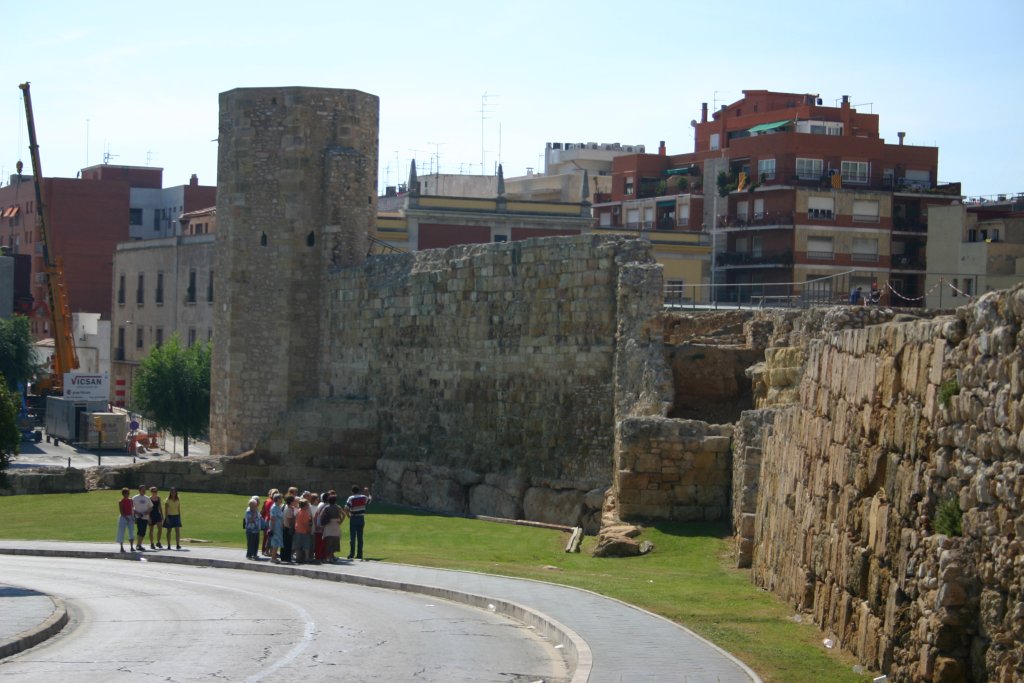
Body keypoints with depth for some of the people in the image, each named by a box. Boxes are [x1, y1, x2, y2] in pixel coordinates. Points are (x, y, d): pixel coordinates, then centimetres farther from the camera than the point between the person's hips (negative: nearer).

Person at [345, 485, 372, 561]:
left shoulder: (351, 498, -9)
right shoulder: (363, 497, 2)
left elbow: (346, 509, -19)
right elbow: (370, 500, 24)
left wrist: (348, 515, -3)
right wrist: (368, 493, 37)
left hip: (353, 519, -3)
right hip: (361, 519, 3)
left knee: (352, 537, 0)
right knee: (360, 537, 7)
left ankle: (352, 553, -4)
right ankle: (359, 554, 6)